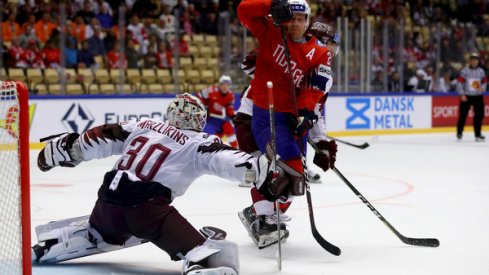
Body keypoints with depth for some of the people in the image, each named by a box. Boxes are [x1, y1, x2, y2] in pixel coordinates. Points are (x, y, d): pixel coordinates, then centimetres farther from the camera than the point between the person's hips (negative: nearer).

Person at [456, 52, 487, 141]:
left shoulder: (481, 71, 6)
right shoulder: (464, 71, -5)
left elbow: (484, 82, 11)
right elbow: (460, 83, -6)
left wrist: (482, 88, -12)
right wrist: (462, 95, -13)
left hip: (478, 96, 3)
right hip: (466, 96, -3)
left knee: (479, 115, 3)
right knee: (463, 115, -3)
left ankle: (478, 134, 12)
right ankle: (459, 133, 9)